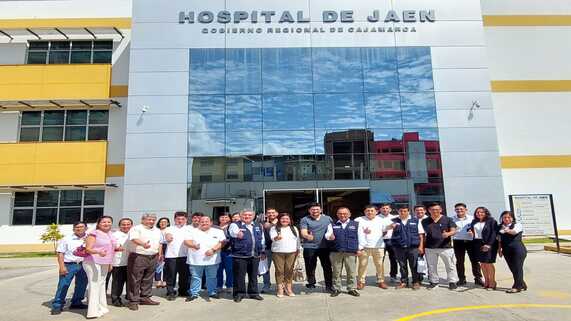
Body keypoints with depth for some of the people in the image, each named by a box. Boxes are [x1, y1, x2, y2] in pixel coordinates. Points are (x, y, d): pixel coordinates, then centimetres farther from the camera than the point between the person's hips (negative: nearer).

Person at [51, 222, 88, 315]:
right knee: (63, 286, -4)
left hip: (83, 265, 4)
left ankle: (76, 303, 28)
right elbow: (60, 253, -4)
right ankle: (57, 306, 6)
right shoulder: (67, 239, -2)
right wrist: (62, 266, -13)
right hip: (69, 265, -3)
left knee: (81, 285, 12)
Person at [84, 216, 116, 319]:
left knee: (102, 284, 15)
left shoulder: (110, 234, 13)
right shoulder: (93, 234, -8)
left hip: (105, 263, 8)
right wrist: (98, 252, -33)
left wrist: (110, 263, 23)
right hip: (93, 263, -8)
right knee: (94, 285, -11)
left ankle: (101, 308, 25)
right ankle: (93, 312, -8)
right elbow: (88, 249, -15)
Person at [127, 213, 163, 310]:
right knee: (135, 280, -2)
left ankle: (145, 298, 24)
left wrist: (160, 254, 17)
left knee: (148, 279, 13)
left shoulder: (157, 230, 15)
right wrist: (143, 244, -43)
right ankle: (133, 301, 5)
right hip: (138, 257, -6)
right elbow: (134, 239, -26)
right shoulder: (136, 229, -8)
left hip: (153, 258, 6)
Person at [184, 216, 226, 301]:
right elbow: (186, 241, -1)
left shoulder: (218, 232, 7)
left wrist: (213, 249, -16)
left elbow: (221, 242, -1)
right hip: (196, 260, 0)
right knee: (195, 277, 6)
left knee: (212, 277, 8)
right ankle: (194, 293, 18)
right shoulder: (192, 231, 7)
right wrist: (193, 245, -22)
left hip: (212, 259, 1)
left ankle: (212, 292, 22)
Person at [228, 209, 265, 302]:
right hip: (240, 256, -4)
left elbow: (262, 239, 23)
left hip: (255, 256, 4)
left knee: (253, 276, 12)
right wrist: (238, 234, -50)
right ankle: (239, 293, 15)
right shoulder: (235, 225, -3)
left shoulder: (258, 226, 14)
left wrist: (262, 251, 22)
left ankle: (253, 293, 25)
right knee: (239, 276, 1)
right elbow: (233, 232, -27)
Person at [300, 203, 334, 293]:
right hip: (309, 247, -2)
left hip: (325, 247, 2)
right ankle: (311, 283, 21)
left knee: (327, 267, 5)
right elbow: (303, 232, -11)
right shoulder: (305, 219, 0)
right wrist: (307, 236, -34)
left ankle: (329, 286, 16)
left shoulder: (328, 218, 10)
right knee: (310, 267, 4)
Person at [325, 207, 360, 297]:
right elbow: (327, 234, 4)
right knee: (336, 272, 5)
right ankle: (336, 289, 17)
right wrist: (330, 236, -20)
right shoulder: (332, 225, 12)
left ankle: (351, 289, 17)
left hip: (351, 252, -1)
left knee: (351, 272, 3)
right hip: (336, 252, 1)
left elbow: (360, 237, 8)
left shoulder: (356, 224, 9)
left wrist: (359, 249, 0)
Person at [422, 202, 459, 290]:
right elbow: (423, 234, 13)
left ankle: (452, 282, 16)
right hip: (430, 248, 2)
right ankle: (434, 281, 22)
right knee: (432, 266, 10)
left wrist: (448, 234, -28)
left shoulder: (447, 220, 1)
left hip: (445, 247, -2)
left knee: (450, 265, 4)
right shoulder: (425, 221, 8)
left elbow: (453, 231, -5)